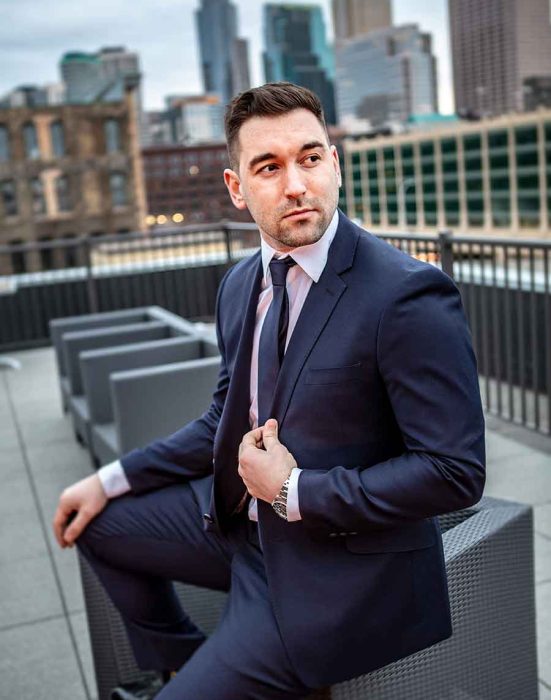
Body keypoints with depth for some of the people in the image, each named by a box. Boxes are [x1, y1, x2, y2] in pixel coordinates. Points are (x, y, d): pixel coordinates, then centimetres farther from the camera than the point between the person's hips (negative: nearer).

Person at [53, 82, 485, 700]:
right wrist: (111, 480, 9)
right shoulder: (241, 284, 2)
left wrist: (293, 489, -21)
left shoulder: (410, 294, -23)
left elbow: (455, 472, -23)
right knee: (97, 522, 18)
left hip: (339, 565, -7)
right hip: (243, 516, 8)